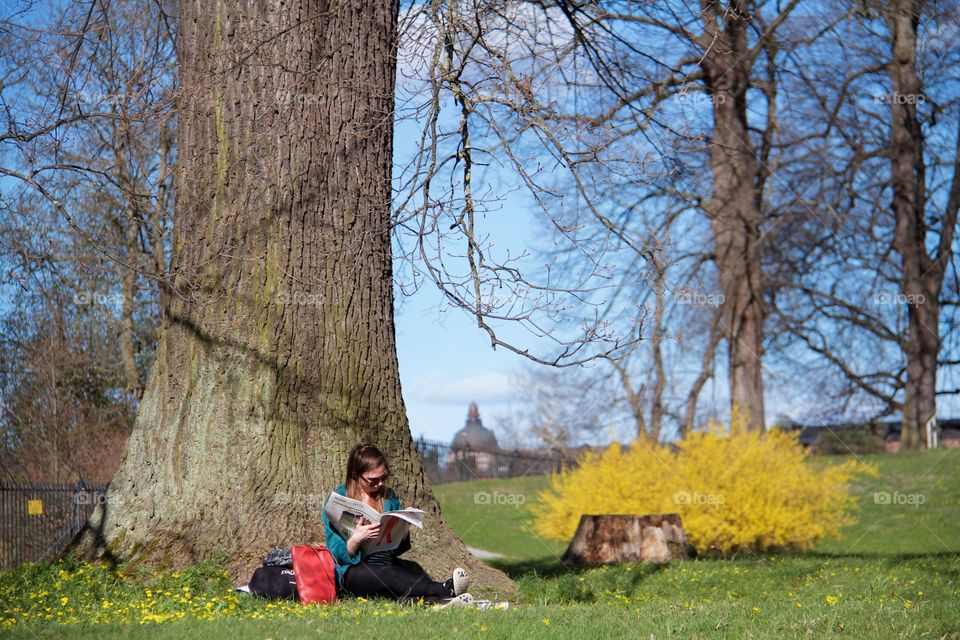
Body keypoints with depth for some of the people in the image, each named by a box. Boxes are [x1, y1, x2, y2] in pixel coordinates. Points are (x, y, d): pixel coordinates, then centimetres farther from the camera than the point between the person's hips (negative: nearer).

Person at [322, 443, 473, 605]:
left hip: (388, 566, 4)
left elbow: (398, 549, 15)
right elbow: (337, 554, -5)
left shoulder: (389, 497, 14)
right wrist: (356, 539, -26)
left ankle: (434, 600, -62)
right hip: (351, 572, -4)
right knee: (387, 575, -36)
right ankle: (446, 591, -55)